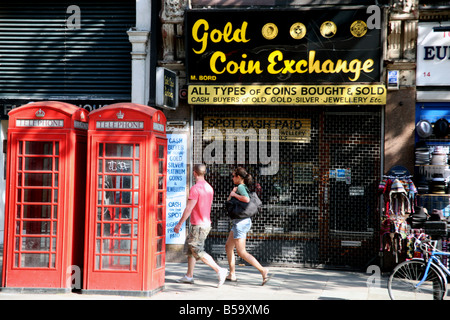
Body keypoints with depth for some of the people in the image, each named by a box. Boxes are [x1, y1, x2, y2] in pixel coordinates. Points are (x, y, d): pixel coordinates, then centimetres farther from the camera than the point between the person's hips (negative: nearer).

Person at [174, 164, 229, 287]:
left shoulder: (195, 188, -18)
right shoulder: (209, 188, 10)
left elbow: (188, 208, -19)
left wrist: (179, 224, -13)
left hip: (198, 226, -9)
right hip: (206, 223, 9)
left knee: (197, 251, -5)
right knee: (189, 247, 15)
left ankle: (220, 270, -9)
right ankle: (189, 276, 18)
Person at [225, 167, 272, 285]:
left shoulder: (241, 187, -13)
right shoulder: (241, 187, 14)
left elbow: (247, 199, -32)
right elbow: (229, 200, 20)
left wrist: (234, 195, -18)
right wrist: (232, 192, 2)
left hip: (241, 222, -10)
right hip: (238, 222, 10)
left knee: (241, 252, -8)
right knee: (228, 247, 16)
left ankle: (263, 270, -11)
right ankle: (232, 275, 19)